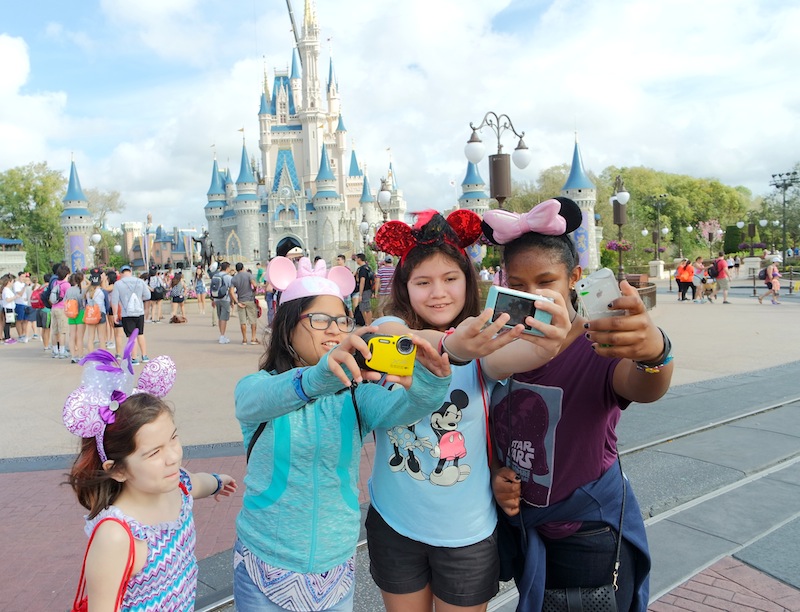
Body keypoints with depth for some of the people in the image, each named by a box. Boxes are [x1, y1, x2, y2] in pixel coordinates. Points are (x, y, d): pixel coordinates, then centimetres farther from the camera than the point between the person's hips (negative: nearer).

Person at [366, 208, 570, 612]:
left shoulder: (483, 340, -9)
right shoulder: (391, 330, -9)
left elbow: (507, 357, -32)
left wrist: (547, 345, -55)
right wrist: (453, 347, -54)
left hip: (467, 531, 0)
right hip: (394, 522, 1)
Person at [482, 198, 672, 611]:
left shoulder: (598, 352, -21)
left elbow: (644, 388, -43)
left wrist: (653, 353, -65)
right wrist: (496, 474, -12)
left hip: (589, 537, -4)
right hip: (521, 529, 5)